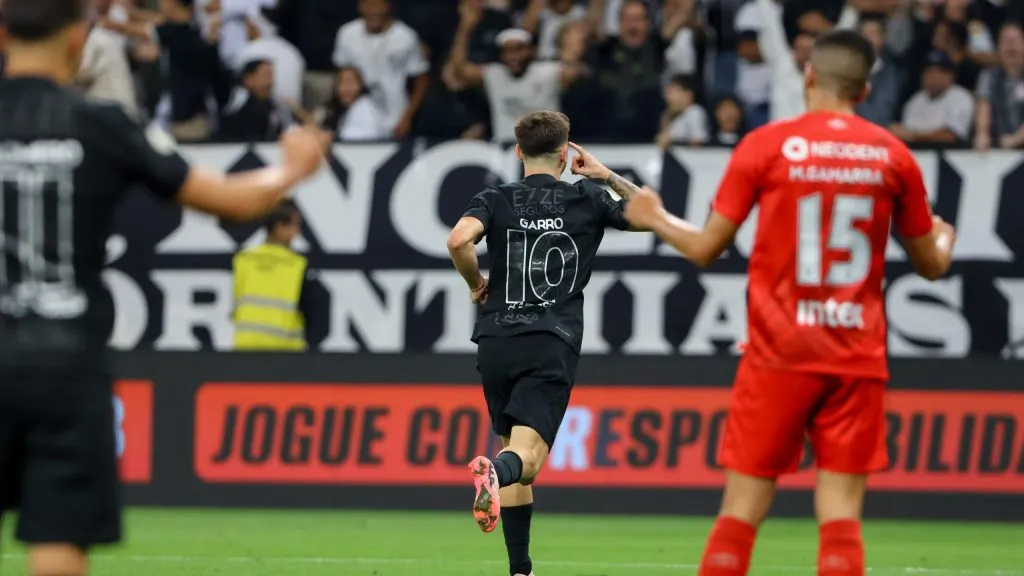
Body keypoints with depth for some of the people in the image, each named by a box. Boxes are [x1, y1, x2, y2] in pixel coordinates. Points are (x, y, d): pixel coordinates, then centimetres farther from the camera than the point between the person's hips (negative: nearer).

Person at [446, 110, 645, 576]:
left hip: (497, 343, 2)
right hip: (552, 346, -2)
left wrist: (476, 284, 4)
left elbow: (459, 240, -13)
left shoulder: (496, 200, 6)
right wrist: (609, 177, 28)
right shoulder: (587, 201, 9)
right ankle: (494, 472, -50)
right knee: (528, 456, -12)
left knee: (513, 446, 17)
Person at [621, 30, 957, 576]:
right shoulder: (893, 155, 4)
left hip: (780, 352, -1)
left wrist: (655, 218, 20)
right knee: (841, 513, -1)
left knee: (742, 507, 3)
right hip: (858, 357, 1)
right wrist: (945, 238, 38)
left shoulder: (766, 144, -3)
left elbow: (706, 248, 0)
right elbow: (931, 264, 14)